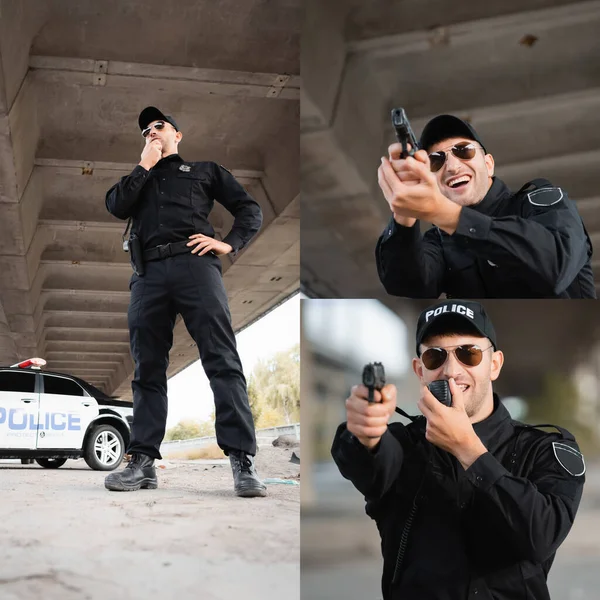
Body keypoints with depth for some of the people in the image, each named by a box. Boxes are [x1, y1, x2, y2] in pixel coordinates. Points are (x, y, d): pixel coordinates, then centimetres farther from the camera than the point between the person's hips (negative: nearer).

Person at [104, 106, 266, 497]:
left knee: (222, 360, -15)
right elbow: (117, 206, 10)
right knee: (147, 368, -2)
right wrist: (145, 165, 13)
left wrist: (229, 243, 1)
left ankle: (243, 460, -21)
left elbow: (250, 209, 18)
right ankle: (143, 461, -3)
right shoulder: (139, 179, 32)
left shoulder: (204, 170, 25)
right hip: (148, 274, 4)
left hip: (195, 265, -3)